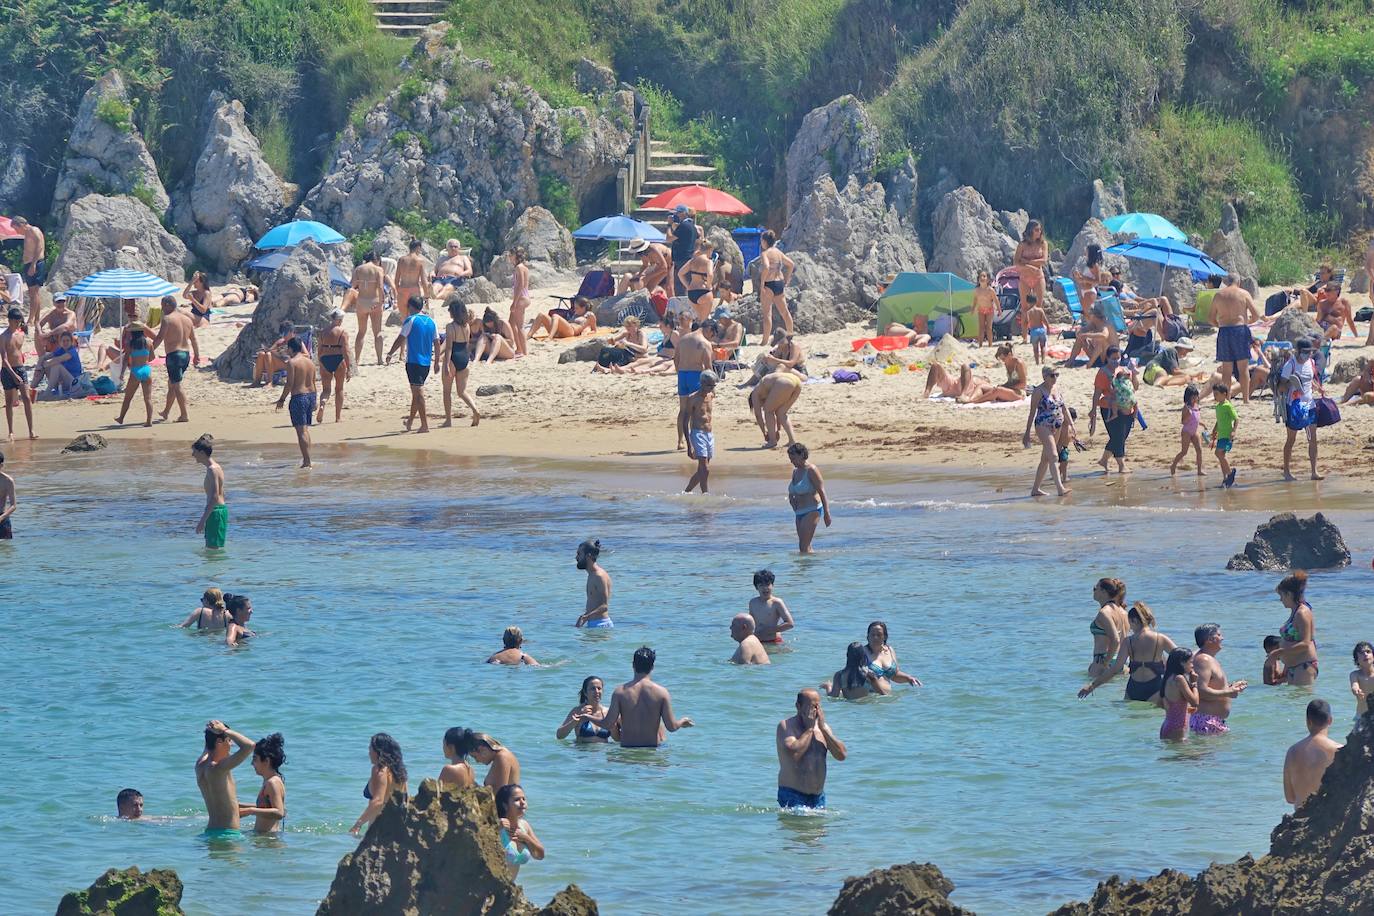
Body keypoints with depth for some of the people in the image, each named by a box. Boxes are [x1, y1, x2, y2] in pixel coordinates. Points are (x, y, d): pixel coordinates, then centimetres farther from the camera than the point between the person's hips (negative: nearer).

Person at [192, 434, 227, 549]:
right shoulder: (216, 467, 14)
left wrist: (202, 521, -23)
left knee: (213, 548, -8)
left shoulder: (212, 470, -17)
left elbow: (214, 498, -23)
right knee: (209, 547, 15)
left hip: (216, 512, -10)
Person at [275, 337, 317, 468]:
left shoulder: (292, 362, -12)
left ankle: (306, 461, -11)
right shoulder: (310, 361, 10)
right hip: (311, 395, 7)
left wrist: (282, 399, -7)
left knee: (301, 430, -6)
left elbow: (289, 384, -16)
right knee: (306, 428, 19)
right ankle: (306, 457, 22)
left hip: (299, 397, -7)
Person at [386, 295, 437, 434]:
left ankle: (425, 425, -12)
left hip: (413, 361, -6)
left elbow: (401, 339, -8)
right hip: (426, 363, 6)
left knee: (418, 392, -6)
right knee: (417, 392, 18)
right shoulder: (431, 321, 10)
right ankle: (410, 422, 29)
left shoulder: (411, 320, -7)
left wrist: (390, 354, 1)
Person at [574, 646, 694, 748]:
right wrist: (682, 722, 21)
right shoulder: (661, 692, -2)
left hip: (628, 747, 0)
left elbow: (608, 724, -3)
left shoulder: (620, 692, -2)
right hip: (653, 747, 0)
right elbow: (672, 726, -2)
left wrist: (588, 718, 15)